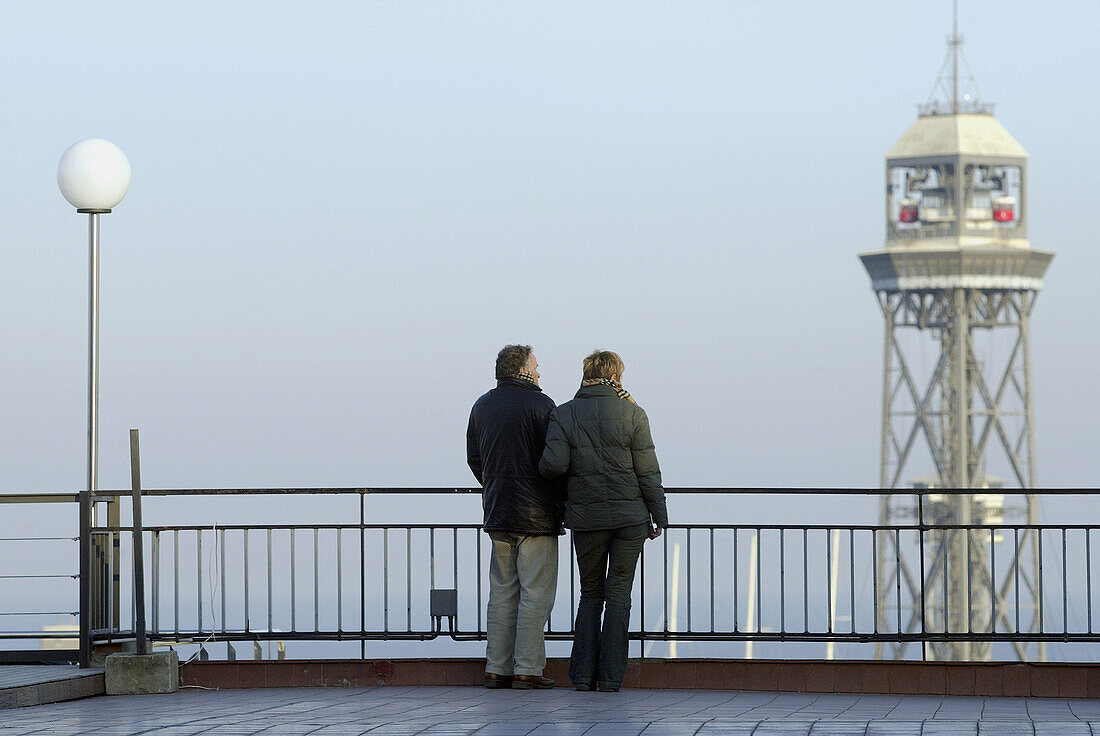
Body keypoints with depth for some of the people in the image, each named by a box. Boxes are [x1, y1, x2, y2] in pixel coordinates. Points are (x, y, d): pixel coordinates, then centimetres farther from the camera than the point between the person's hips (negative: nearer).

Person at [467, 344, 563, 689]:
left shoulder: (482, 407, 12)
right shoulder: (539, 405, -9)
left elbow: (474, 458, 18)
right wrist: (563, 504, 0)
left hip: (497, 514, 6)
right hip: (536, 516, -6)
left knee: (502, 593, 10)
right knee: (535, 593, -3)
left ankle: (497, 668, 8)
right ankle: (527, 669, -6)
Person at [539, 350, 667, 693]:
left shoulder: (563, 415, -1)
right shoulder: (631, 413, -4)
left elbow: (554, 465, -12)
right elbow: (648, 471, -4)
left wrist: (541, 468, 11)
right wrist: (658, 515, 4)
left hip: (586, 517, 1)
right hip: (629, 516, -1)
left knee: (590, 595, 13)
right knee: (618, 594, 4)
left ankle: (583, 674, 5)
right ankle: (610, 677, -1)